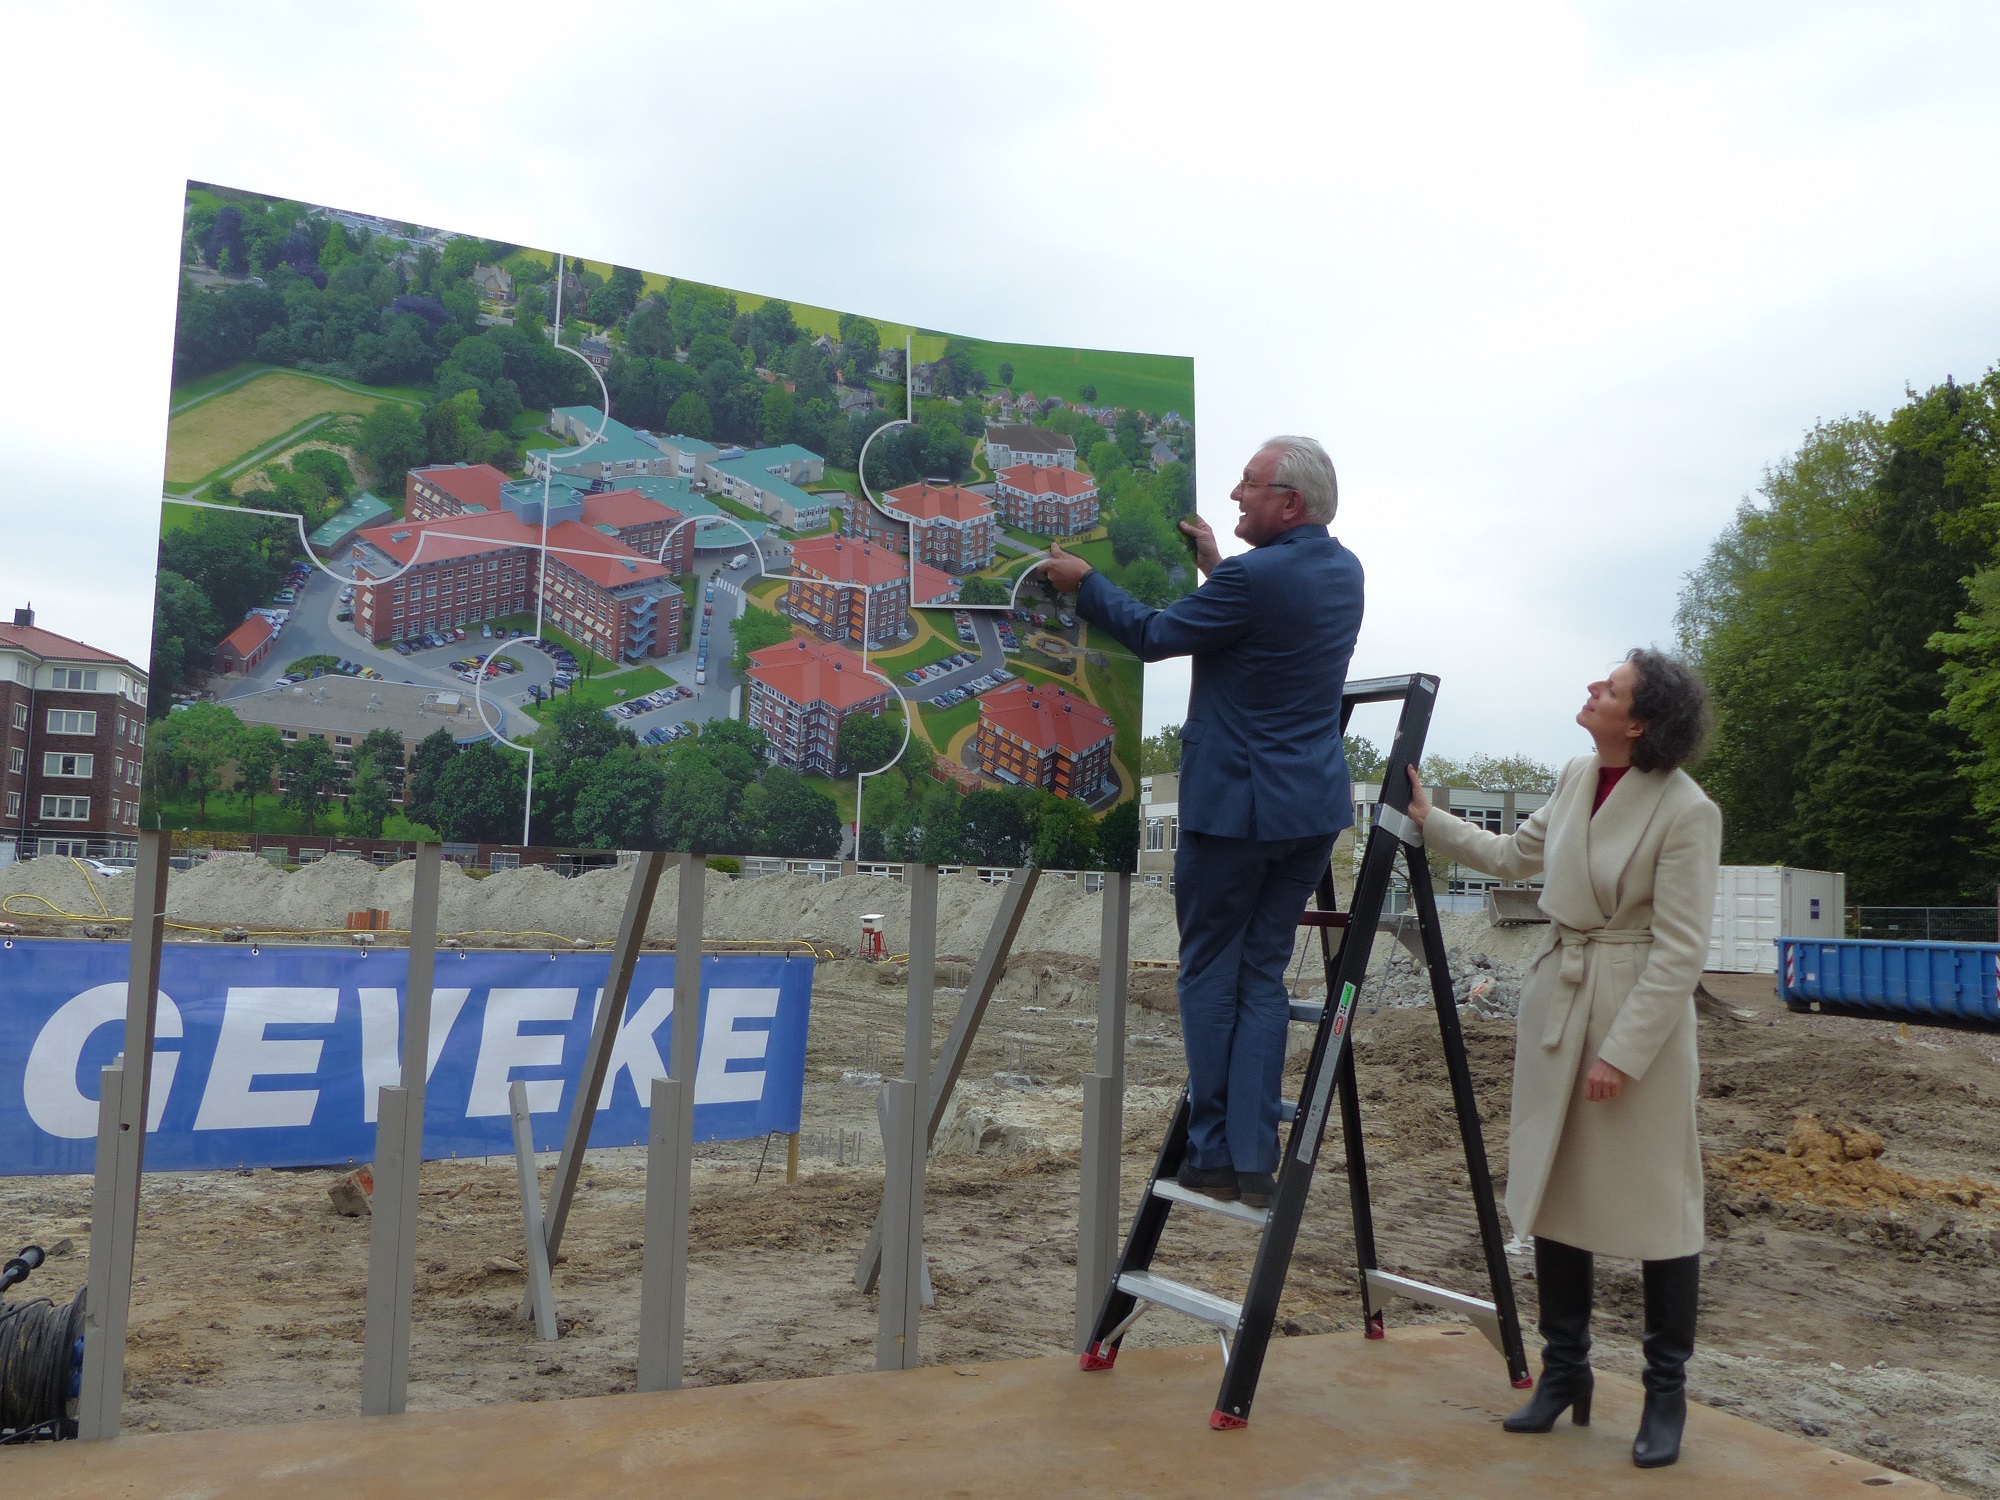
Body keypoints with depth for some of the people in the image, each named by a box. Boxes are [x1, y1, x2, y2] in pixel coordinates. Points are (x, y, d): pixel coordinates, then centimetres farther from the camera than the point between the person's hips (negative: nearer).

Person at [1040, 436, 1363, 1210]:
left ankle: (1213, 1157, 11)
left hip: (1233, 804, -7)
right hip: (1313, 808, 7)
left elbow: (1154, 635, -6)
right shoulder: (1343, 571, 9)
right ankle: (1255, 1163, 12)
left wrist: (1084, 581, 7)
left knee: (1210, 973, 6)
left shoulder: (1255, 577, -17)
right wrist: (1216, 566, 20)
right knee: (1263, 975, 12)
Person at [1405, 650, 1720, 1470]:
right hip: (1557, 1001, 7)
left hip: (1641, 1013, -7)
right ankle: (1564, 1371, 28)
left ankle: (1666, 1394, 21)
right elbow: (1514, 855, 21)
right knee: (1553, 1191, 13)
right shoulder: (1577, 777, 4)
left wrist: (1623, 1054, -18)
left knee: (1655, 1202, 3)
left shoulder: (1687, 811, -17)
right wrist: (1429, 821, 20)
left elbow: (1679, 950, -17)